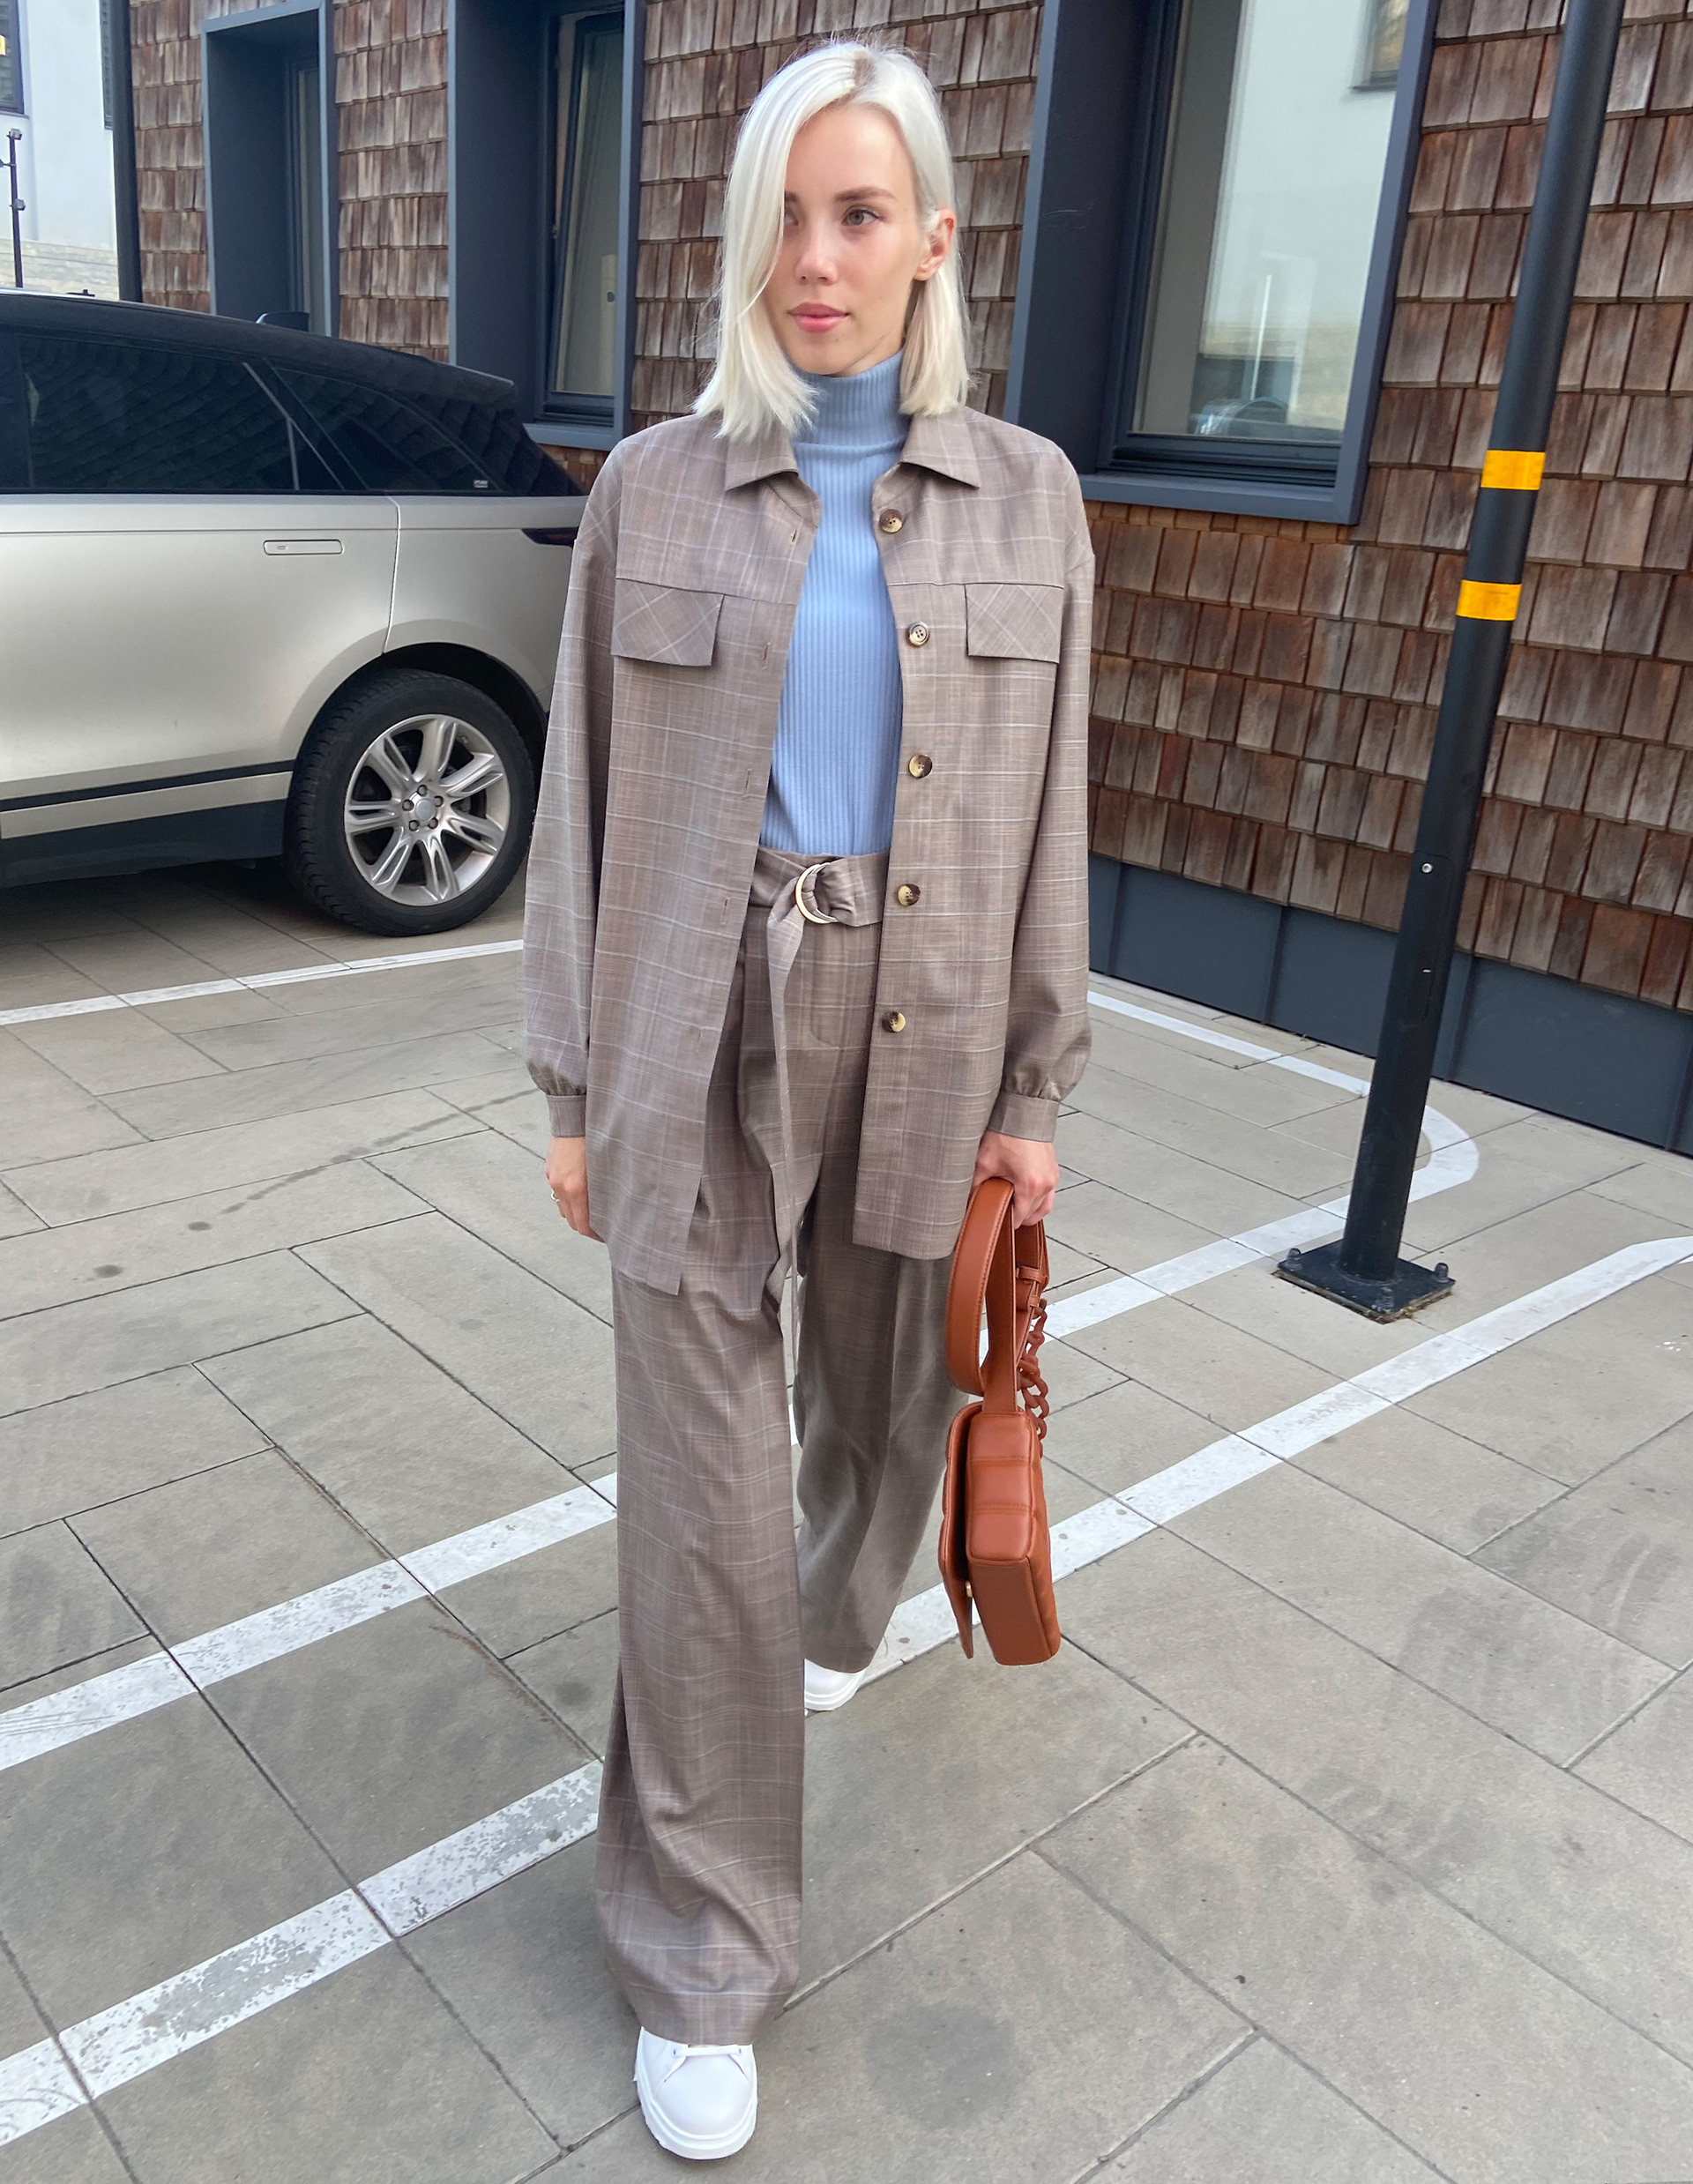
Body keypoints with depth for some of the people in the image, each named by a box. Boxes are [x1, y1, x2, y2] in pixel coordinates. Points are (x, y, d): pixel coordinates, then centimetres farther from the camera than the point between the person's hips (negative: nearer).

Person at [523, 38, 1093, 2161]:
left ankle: (837, 1606, 57)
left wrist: (1030, 1088, 3)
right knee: (703, 1489, -1)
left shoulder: (1025, 495, 2)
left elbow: (1043, 813, 4)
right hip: (700, 1034, -1)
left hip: (918, 1027, 2)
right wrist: (575, 1087, 2)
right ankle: (702, 1957, 17)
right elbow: (586, 804, 2)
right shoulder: (653, 488, 0)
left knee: (885, 1391, 21)